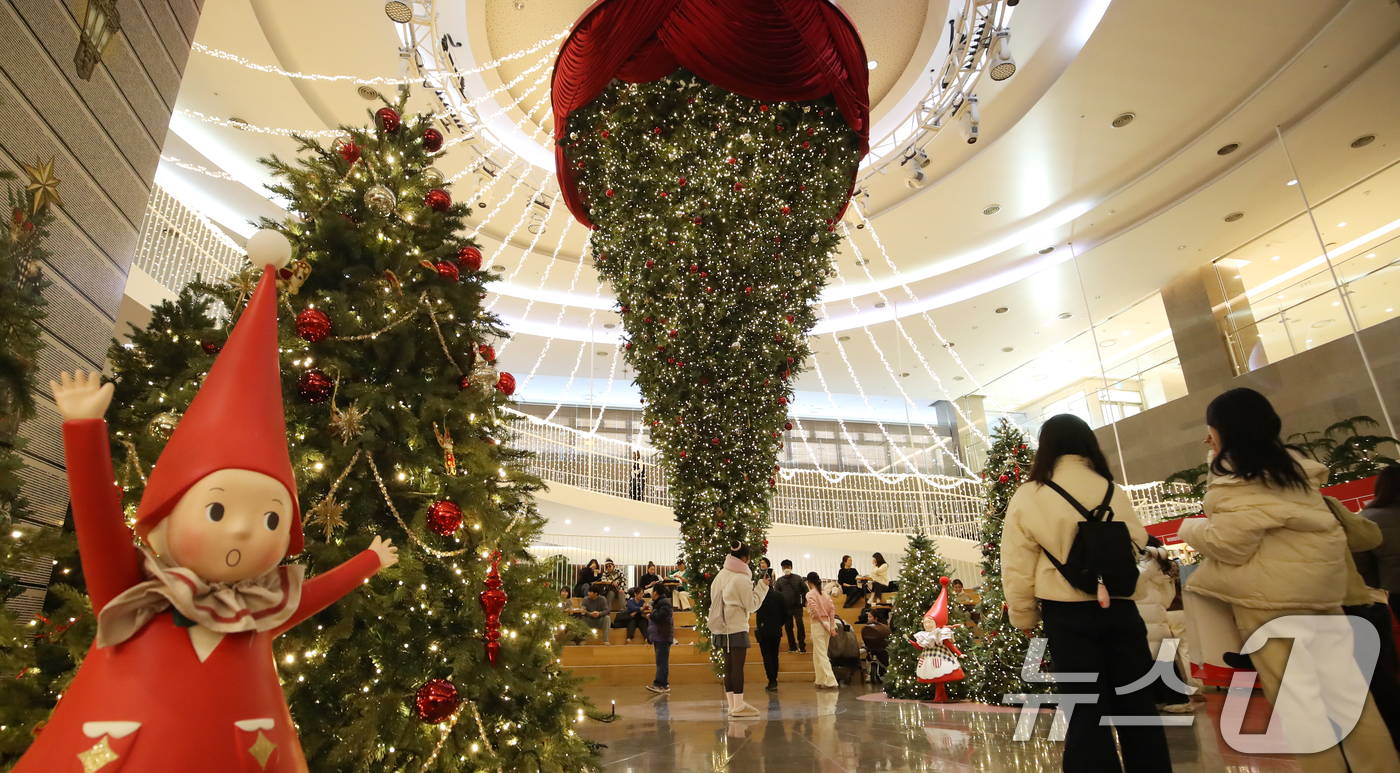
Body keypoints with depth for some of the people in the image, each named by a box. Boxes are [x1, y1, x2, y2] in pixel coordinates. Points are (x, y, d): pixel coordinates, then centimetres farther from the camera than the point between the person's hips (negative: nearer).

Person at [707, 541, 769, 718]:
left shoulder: (721, 575, 10)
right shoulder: (742, 579, -13)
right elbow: (752, 604, -7)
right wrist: (762, 586, -2)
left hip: (722, 628, 8)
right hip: (737, 628, -8)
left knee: (729, 665, 10)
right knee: (737, 665, -4)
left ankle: (732, 705, 16)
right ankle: (739, 706, -3)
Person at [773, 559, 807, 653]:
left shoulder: (798, 578, 7)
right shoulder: (779, 580, 8)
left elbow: (805, 589, 9)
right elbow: (775, 593, 7)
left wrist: (804, 601, -1)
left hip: (797, 606, -2)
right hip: (785, 607, 2)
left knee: (800, 624, -13)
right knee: (788, 627, 4)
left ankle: (802, 646, -4)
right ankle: (792, 647, 14)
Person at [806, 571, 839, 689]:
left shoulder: (810, 594, -7)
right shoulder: (825, 594, 11)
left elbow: (815, 609, -20)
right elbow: (832, 609, 3)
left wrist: (822, 623, -12)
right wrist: (832, 626, -2)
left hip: (817, 625, -7)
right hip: (827, 625, 7)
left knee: (821, 654, -3)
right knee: (818, 654, 16)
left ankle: (830, 681, -9)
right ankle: (821, 681, 20)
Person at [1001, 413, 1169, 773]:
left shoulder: (1026, 497, -8)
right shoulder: (1113, 491, 0)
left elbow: (1017, 567, -6)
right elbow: (1138, 545, 10)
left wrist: (1024, 616, 7)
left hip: (1067, 612, -2)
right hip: (1119, 607, 3)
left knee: (1087, 709, 6)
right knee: (1136, 702, 14)